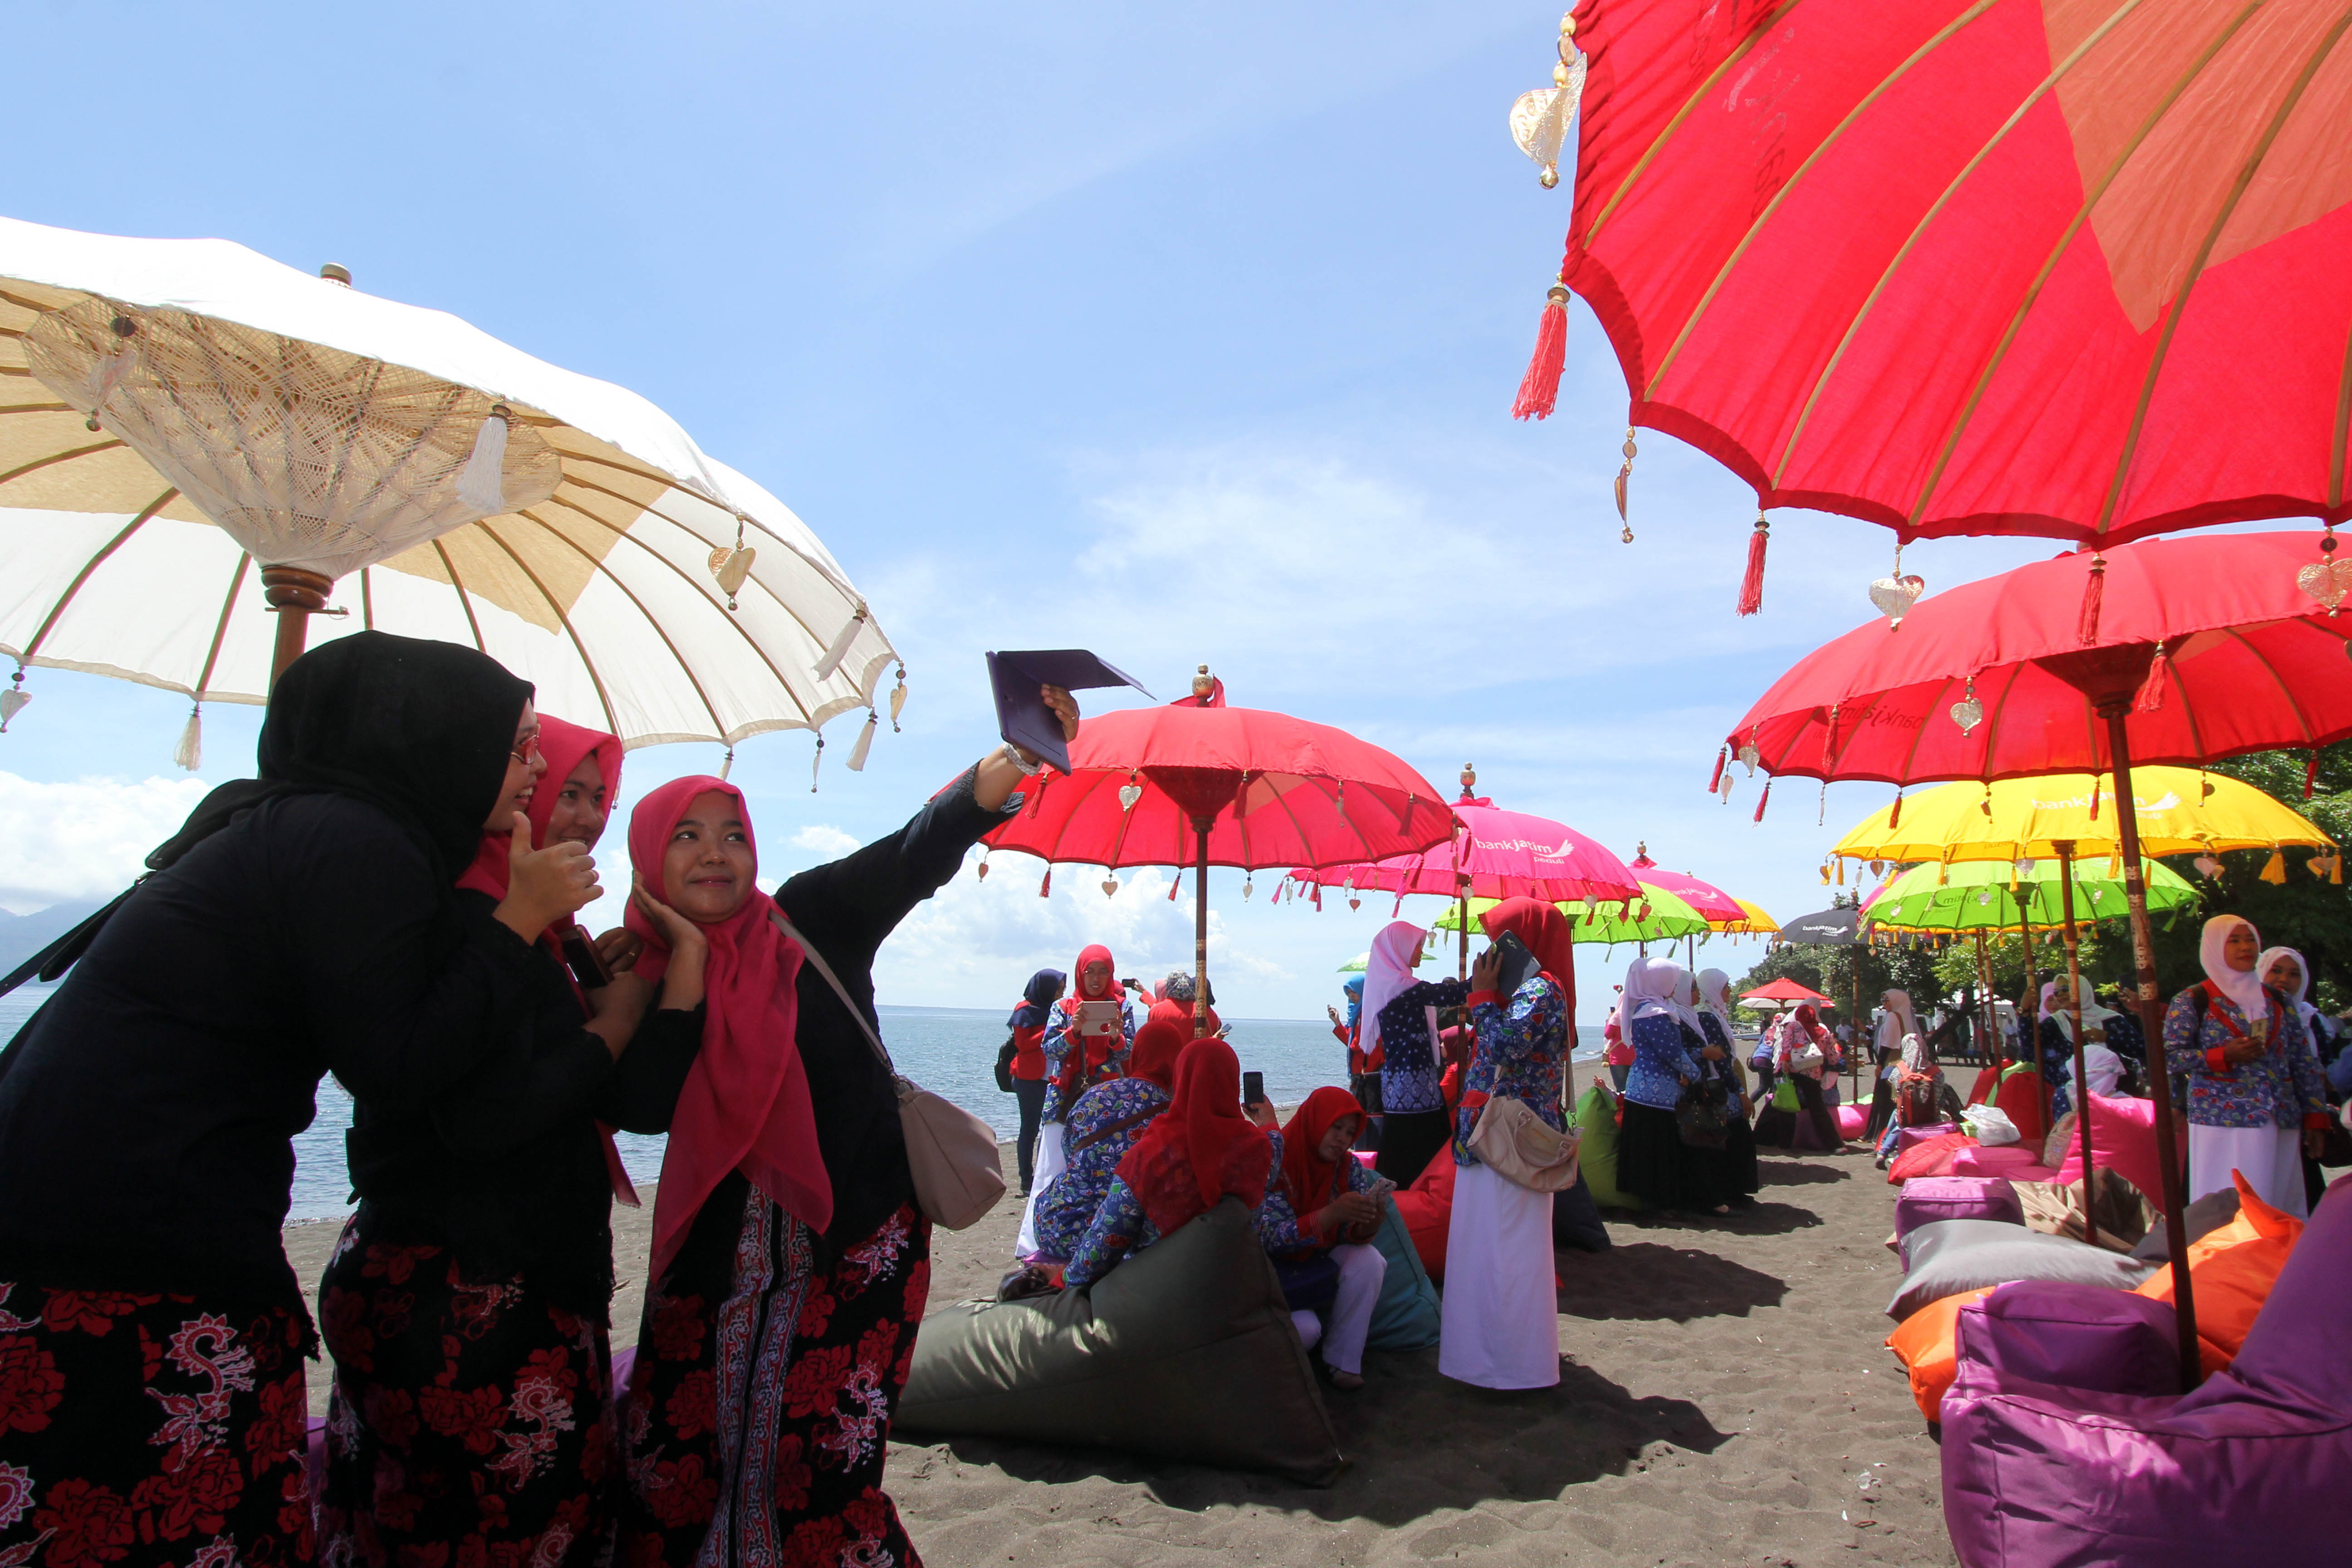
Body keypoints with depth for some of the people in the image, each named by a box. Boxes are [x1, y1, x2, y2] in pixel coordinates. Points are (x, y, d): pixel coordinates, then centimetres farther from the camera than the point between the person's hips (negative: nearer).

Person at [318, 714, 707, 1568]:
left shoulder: (538, 936, 14)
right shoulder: (466, 922, -15)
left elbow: (642, 1103, 5)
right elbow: (478, 1120, -26)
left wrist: (684, 959, -3)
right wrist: (609, 1025, -12)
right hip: (461, 1309, -9)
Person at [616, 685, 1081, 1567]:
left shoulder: (812, 917, -6)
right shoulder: (642, 972, 2)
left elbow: (920, 849, -21)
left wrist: (1018, 758, -36)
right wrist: (676, 971, -14)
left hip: (856, 1234, -3)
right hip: (719, 1252, 3)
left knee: (824, 1460, -4)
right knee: (666, 1459, 8)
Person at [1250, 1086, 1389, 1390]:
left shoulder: (1349, 1167, -6)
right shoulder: (1275, 1162, -23)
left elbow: (1350, 1233, -11)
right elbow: (1270, 1238, -30)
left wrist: (1367, 1225, -36)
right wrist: (1332, 1214, -41)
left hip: (1322, 1257, 5)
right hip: (1276, 1266, -5)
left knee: (1369, 1260, -23)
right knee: (1305, 1329, -30)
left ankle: (1343, 1361, -9)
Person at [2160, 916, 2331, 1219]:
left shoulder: (2278, 1001, 14)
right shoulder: (2192, 1002, 1)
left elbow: (2305, 1064, 13)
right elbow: (2168, 1055, -6)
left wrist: (2315, 1118, 7)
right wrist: (2224, 1056, -16)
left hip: (2281, 1124, 4)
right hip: (2222, 1123, -4)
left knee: (2283, 1211, 4)